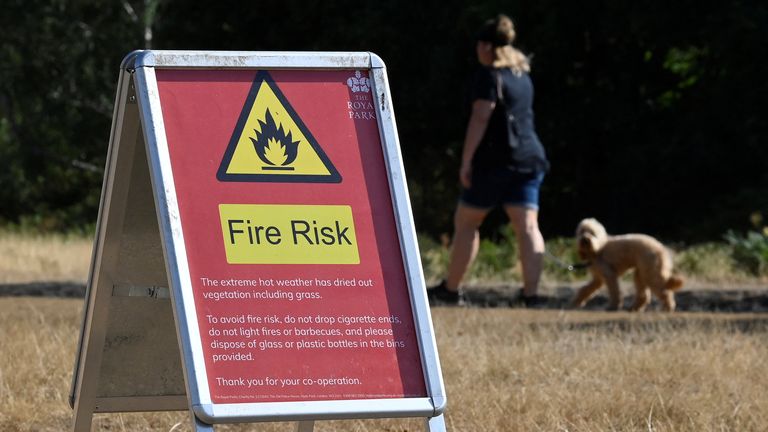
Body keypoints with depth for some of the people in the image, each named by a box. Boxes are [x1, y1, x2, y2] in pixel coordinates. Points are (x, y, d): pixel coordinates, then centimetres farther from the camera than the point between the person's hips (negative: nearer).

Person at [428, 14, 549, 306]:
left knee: (466, 222, 8)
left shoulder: (489, 75, -8)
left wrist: (466, 161, -16)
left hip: (495, 160, -7)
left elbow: (480, 118, -16)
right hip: (529, 158, 7)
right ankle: (531, 293, -15)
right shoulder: (523, 76, 16)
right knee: (526, 226, -3)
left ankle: (451, 290, 15)